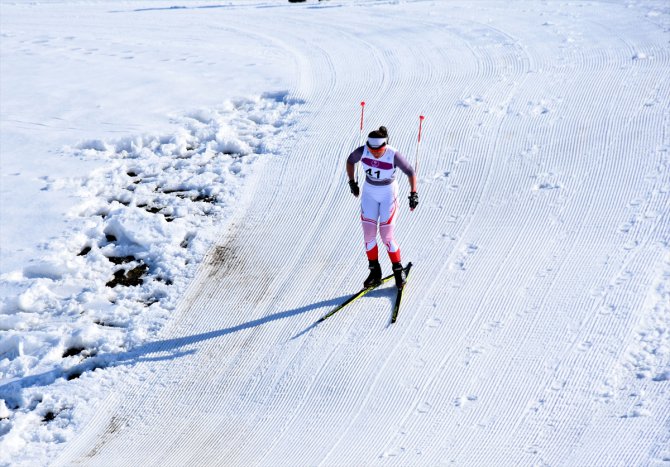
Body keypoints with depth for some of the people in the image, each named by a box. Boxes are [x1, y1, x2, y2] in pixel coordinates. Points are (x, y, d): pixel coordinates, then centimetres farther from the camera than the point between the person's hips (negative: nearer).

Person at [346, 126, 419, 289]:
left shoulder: (394, 155, -26)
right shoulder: (362, 151, -18)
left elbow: (410, 172, -14)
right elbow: (350, 161, 3)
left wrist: (413, 193, -22)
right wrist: (352, 182, 1)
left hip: (388, 193, -3)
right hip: (369, 192, 3)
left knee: (386, 236, -5)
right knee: (369, 234, 1)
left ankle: (398, 270, 15)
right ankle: (375, 272, 16)